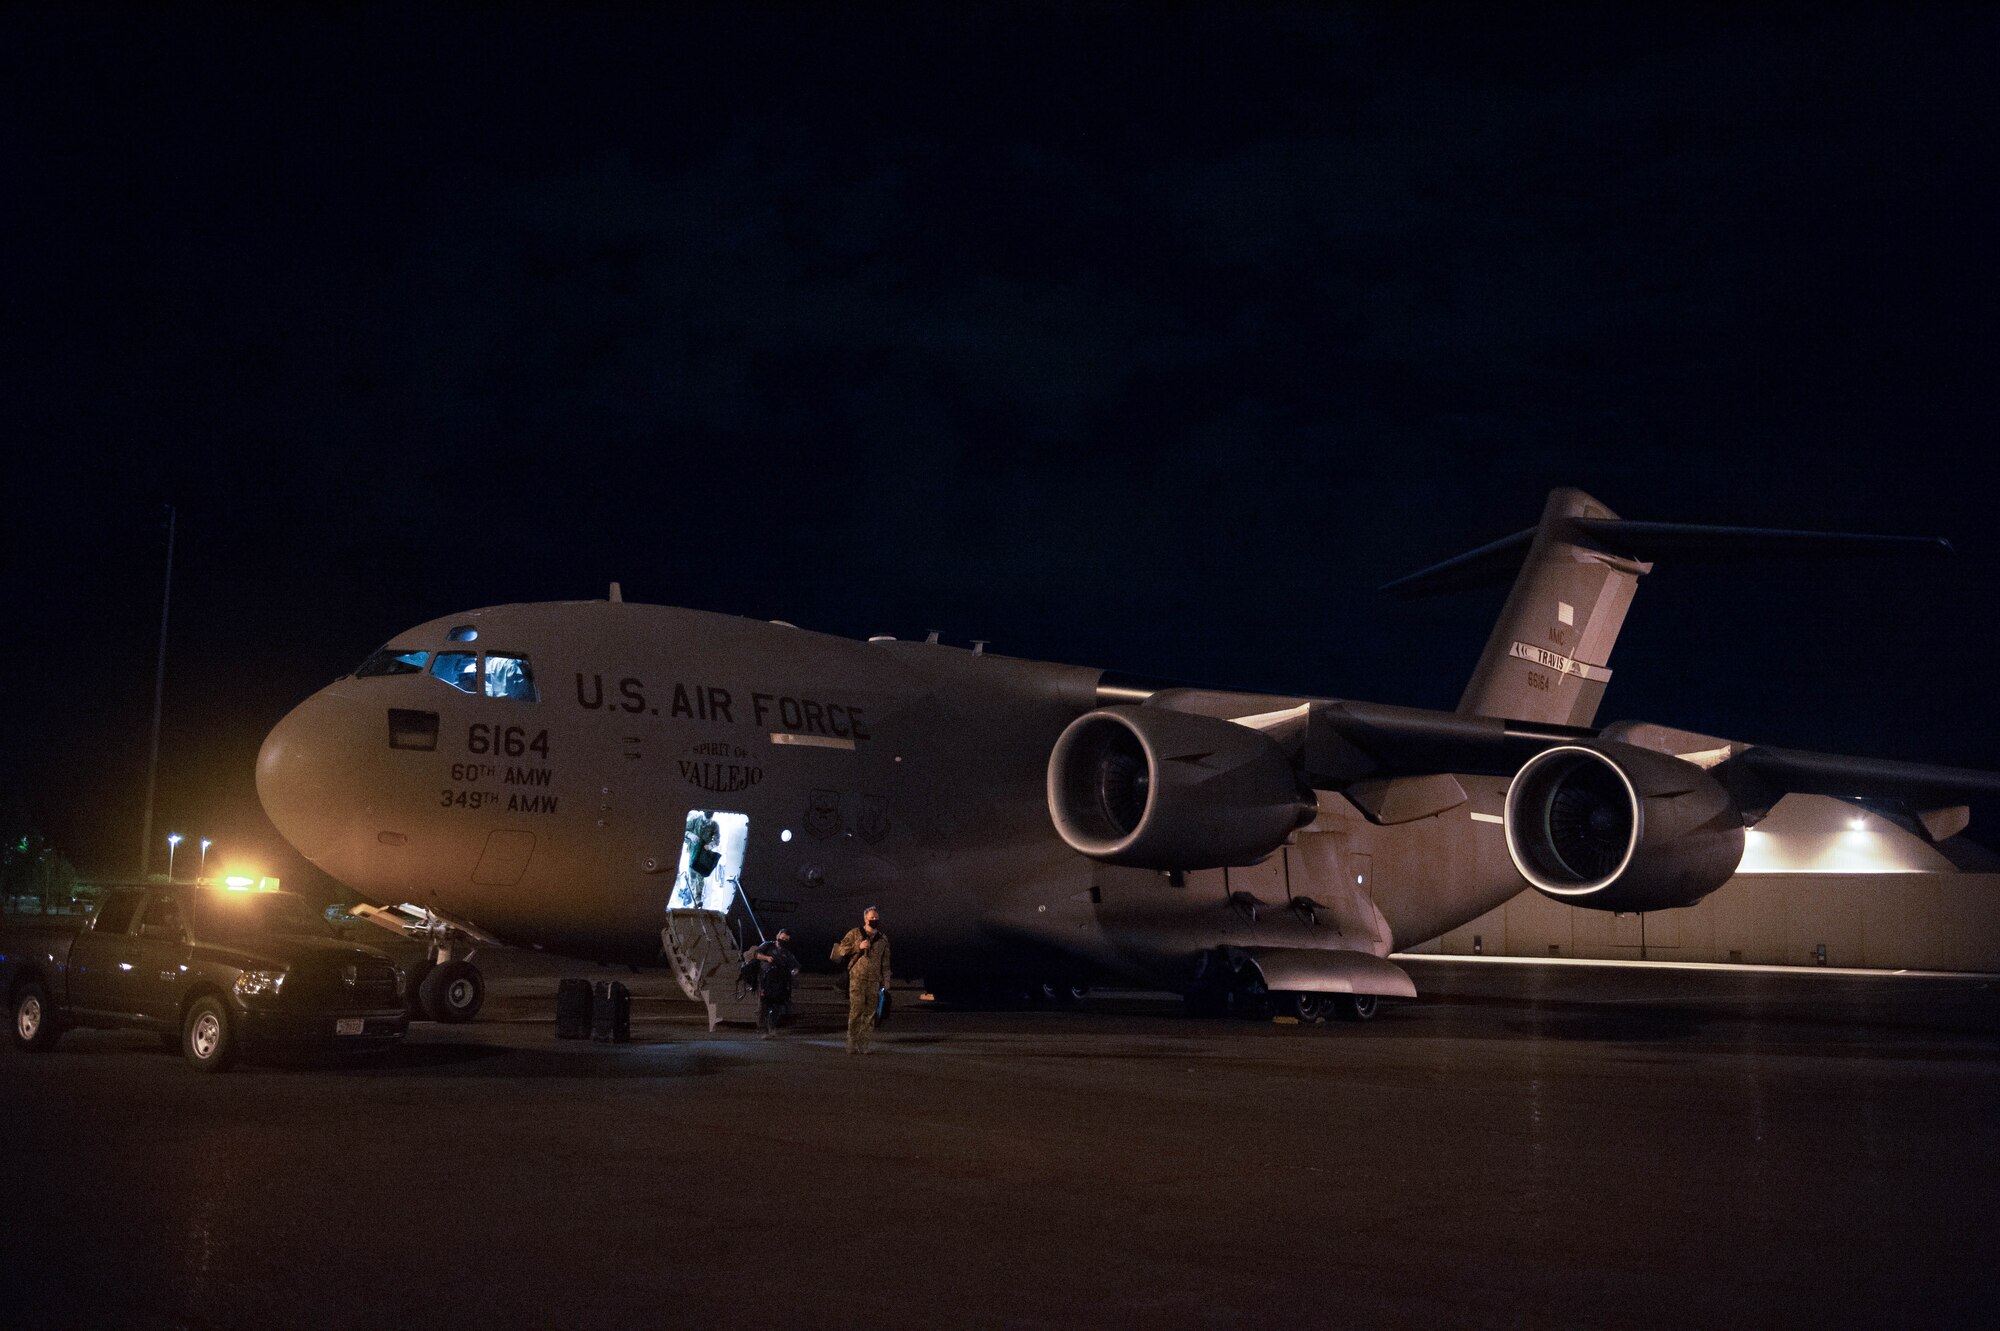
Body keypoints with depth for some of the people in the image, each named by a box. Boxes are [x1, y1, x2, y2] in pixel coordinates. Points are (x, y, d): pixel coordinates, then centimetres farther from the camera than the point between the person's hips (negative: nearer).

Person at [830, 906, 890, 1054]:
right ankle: (852, 1044, -9)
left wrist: (885, 981, 14)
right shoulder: (854, 934, 5)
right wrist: (858, 947, -10)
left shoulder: (883, 939, 15)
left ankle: (863, 1045, 4)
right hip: (857, 978, -3)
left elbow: (885, 962, 18)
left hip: (874, 981, 3)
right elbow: (841, 950, 1)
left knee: (869, 1014, 0)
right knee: (856, 1011, -11)